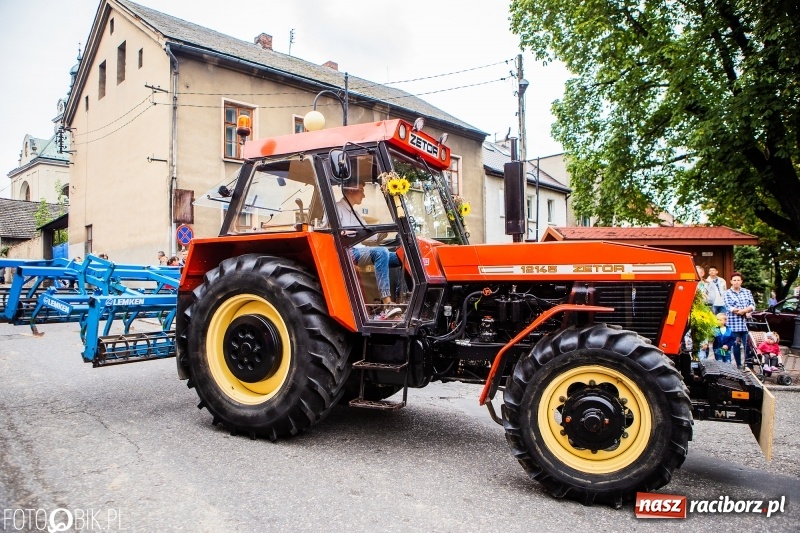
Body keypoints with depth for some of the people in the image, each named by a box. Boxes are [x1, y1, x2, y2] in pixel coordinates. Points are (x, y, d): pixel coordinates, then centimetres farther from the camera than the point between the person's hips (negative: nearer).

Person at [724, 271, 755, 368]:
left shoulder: (747, 291, 14)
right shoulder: (727, 293, 3)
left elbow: (752, 305, 5)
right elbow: (729, 308, -7)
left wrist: (742, 310, -13)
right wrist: (745, 312, -10)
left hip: (746, 323, 2)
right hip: (734, 324, -2)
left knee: (748, 345, -2)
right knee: (736, 346, 3)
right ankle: (739, 365, 12)